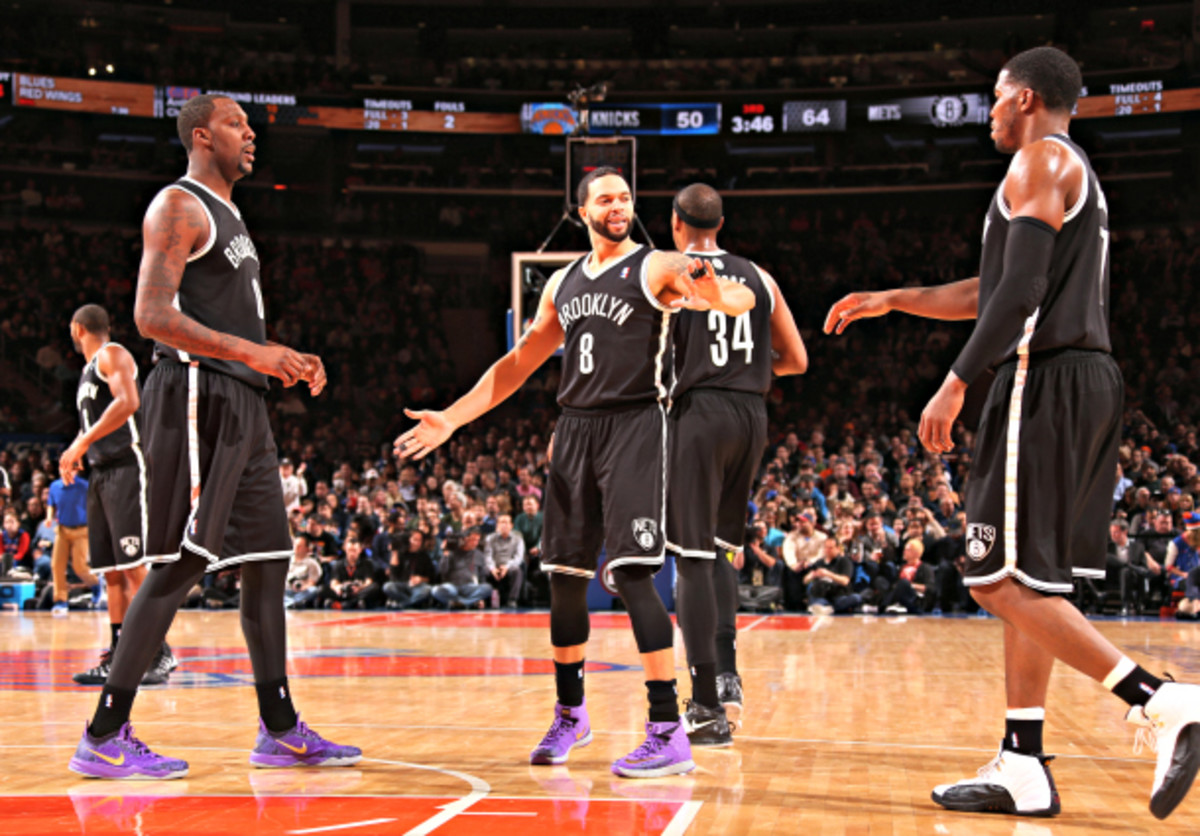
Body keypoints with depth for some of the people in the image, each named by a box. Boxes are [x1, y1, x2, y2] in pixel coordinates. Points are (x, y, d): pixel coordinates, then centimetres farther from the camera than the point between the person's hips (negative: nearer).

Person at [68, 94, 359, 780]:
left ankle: (280, 731, 15)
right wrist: (253, 352, -23)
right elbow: (152, 315, -19)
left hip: (242, 405, 10)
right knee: (179, 565, -11)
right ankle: (105, 737, -5)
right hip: (196, 398, -10)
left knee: (267, 559, 9)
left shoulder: (229, 215, 23)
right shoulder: (179, 207, -7)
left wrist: (287, 360, 13)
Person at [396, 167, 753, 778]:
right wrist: (451, 419, 13)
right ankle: (570, 714, 27)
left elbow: (742, 300, -16)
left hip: (634, 425, -6)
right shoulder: (563, 283, 16)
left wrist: (717, 294, -42)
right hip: (574, 429, 6)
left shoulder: (656, 268, -2)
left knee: (632, 574, -16)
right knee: (564, 576, 9)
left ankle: (669, 733, -14)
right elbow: (518, 363, 20)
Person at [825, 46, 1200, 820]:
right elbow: (994, 293, 31)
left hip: (1045, 380, -10)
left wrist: (957, 384, -18)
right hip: (1088, 383, 10)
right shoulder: (1075, 176, 25)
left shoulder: (1040, 161, -5)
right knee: (1027, 582, 9)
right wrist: (893, 301, 31)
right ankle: (1023, 769, 9)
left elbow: (1020, 292, -18)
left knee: (1000, 582, -11)